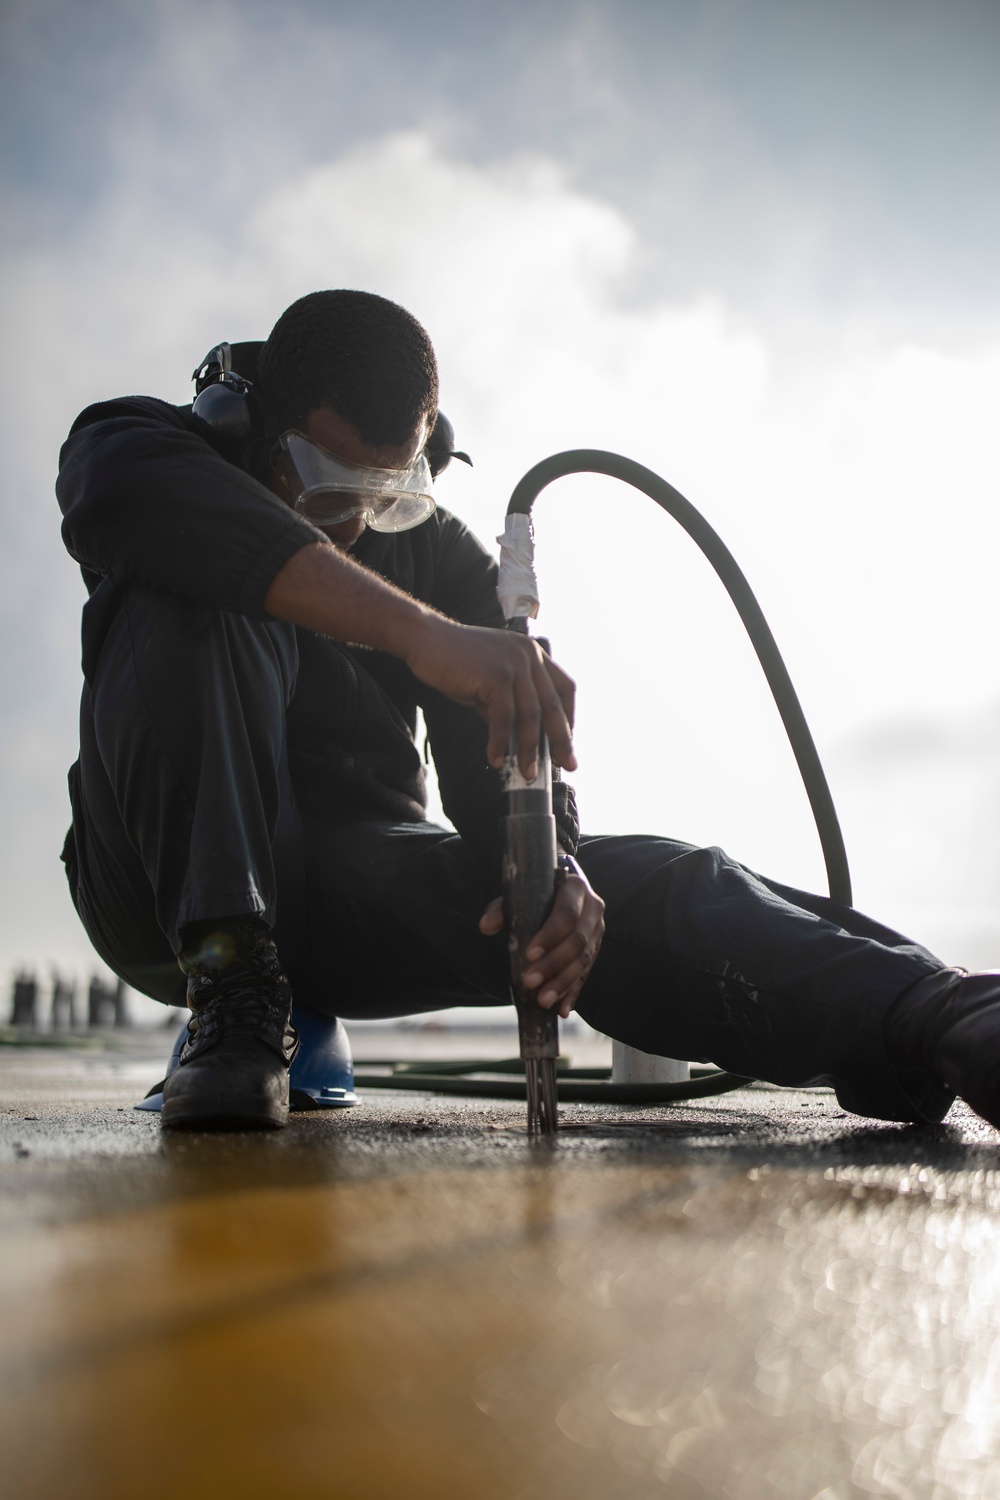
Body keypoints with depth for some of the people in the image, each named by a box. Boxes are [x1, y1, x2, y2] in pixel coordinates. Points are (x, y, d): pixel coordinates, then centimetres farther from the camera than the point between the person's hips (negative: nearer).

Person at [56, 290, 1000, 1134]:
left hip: (362, 895, 4)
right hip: (173, 882, -3)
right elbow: (125, 496, -35)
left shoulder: (440, 554, 8)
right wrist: (424, 634, -46)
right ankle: (232, 994, -36)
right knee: (198, 598, -30)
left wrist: (550, 866, -31)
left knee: (646, 886, -22)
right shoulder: (151, 445, -6)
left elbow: (495, 762, -4)